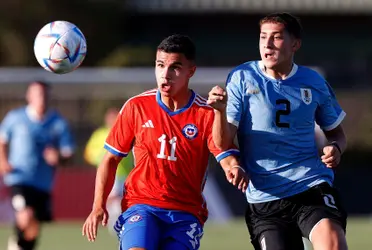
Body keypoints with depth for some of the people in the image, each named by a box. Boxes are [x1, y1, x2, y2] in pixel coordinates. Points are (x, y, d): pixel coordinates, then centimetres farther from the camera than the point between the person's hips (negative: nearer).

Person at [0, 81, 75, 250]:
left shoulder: (58, 123, 1)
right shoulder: (15, 118, -1)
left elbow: (68, 152, 3)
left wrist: (58, 157, -21)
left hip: (43, 183, 3)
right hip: (19, 179, -3)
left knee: (34, 229, 7)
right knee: (26, 217, -24)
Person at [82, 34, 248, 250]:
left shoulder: (207, 114, 0)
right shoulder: (136, 107, 4)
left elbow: (227, 159, -10)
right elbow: (111, 159, 12)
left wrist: (234, 169, -35)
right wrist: (99, 205, 1)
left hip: (186, 212, 0)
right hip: (141, 205, 0)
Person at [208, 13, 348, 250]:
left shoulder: (314, 83, 7)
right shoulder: (242, 78, 1)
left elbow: (336, 132, 21)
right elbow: (223, 143, -6)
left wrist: (336, 148, -3)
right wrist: (220, 110, -26)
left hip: (312, 186, 0)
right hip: (264, 199, 0)